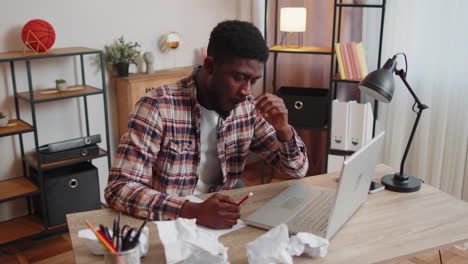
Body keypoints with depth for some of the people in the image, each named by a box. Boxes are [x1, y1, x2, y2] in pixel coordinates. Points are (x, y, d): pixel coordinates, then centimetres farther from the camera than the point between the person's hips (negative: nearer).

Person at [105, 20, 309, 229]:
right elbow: (119, 189, -22)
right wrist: (194, 211, -34)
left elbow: (297, 170, 5)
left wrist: (283, 129, -15)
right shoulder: (158, 107, -17)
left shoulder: (248, 109, -2)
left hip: (221, 224, 3)